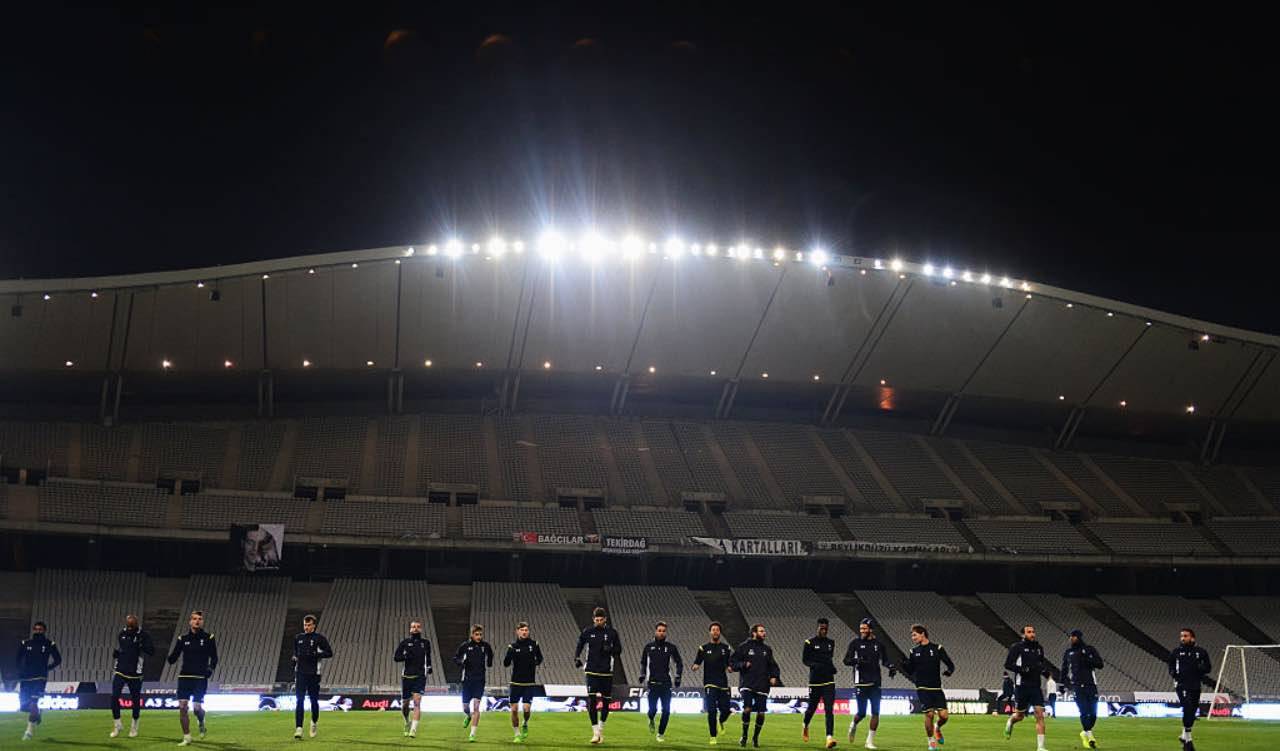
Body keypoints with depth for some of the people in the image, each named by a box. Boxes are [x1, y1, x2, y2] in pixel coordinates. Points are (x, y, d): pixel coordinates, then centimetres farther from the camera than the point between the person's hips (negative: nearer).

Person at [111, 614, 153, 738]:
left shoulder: (143, 635, -8)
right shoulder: (121, 634, 4)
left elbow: (152, 651, -16)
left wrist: (141, 645, -32)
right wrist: (115, 653, -2)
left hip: (135, 673, -3)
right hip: (119, 671, 3)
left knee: (135, 700, 6)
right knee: (114, 697, -9)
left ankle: (134, 726, 25)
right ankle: (117, 725, 7)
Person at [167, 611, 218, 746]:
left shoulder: (208, 638, 2)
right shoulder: (183, 639, 7)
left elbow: (214, 657, 4)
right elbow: (173, 658, 5)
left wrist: (211, 668, -13)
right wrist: (170, 658, -17)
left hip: (200, 678, -2)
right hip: (184, 677, 2)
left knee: (197, 707, -10)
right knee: (182, 707, -6)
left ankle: (202, 725, 24)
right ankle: (186, 738, 5)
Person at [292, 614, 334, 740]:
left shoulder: (319, 638, 0)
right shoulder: (298, 638, 13)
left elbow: (329, 653, -5)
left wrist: (315, 654, -16)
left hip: (313, 673, -2)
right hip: (300, 673, 2)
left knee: (314, 700, 6)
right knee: (299, 701, -9)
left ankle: (314, 722, 32)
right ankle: (298, 728, -13)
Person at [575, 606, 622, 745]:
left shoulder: (611, 632, 1)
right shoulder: (587, 632, 2)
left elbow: (618, 650, 6)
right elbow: (579, 645, 14)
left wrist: (610, 650, -15)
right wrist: (577, 659, -2)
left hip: (607, 672, 1)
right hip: (592, 671, -1)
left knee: (606, 701, 5)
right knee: (591, 701, -12)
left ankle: (601, 727, 29)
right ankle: (596, 733, -8)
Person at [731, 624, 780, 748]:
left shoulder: (767, 649, 13)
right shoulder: (744, 647, 1)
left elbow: (772, 665, 21)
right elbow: (733, 663, 2)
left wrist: (774, 676, 3)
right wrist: (743, 664, -14)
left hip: (762, 686, 3)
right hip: (747, 685, -3)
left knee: (761, 713, 0)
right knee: (747, 709, -17)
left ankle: (756, 737, 22)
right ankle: (744, 736, 3)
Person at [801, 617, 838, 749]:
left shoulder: (830, 642, 12)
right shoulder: (810, 642, -3)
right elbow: (804, 659, -1)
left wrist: (831, 667, 4)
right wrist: (815, 665, -19)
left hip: (829, 681, 3)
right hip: (815, 680, -3)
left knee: (829, 710, -10)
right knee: (812, 707, 9)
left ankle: (829, 737, -18)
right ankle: (805, 726, 41)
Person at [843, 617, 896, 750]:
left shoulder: (878, 644, 6)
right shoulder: (855, 642, -2)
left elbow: (884, 660, 18)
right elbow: (846, 660, -4)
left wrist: (891, 666, -3)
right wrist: (856, 661, -24)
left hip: (875, 684, 3)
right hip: (860, 683, -3)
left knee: (875, 713, -2)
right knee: (862, 713, -1)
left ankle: (870, 741, 9)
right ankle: (853, 725, 33)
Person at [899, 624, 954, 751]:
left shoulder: (937, 648, 2)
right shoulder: (914, 651, 8)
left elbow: (950, 664, 4)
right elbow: (910, 670, 11)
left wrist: (949, 671, -18)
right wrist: (904, 664, -10)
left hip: (937, 688, 0)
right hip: (922, 689, 0)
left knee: (943, 715, -9)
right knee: (929, 714, -12)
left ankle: (937, 728, 26)